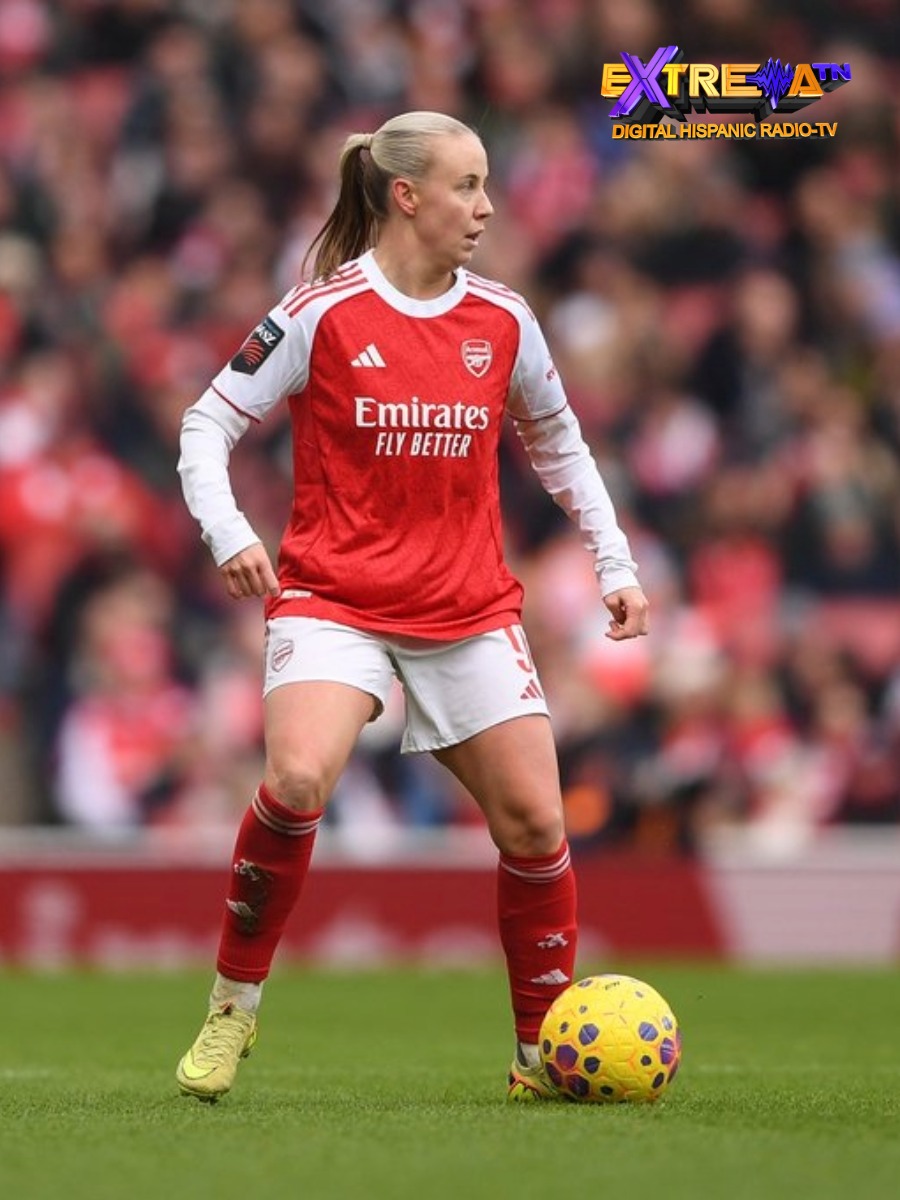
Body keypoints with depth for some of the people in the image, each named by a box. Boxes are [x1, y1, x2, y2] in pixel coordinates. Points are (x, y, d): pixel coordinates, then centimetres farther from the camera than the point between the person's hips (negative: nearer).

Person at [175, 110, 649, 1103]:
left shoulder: (502, 321, 4)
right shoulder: (322, 314, -7)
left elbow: (557, 443, 20)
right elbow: (208, 425, -2)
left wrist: (614, 563, 14)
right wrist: (228, 535, -18)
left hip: (470, 611, 4)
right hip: (333, 600, -4)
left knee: (534, 822, -3)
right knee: (296, 780, -28)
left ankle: (545, 1051, 15)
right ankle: (232, 1009, -10)